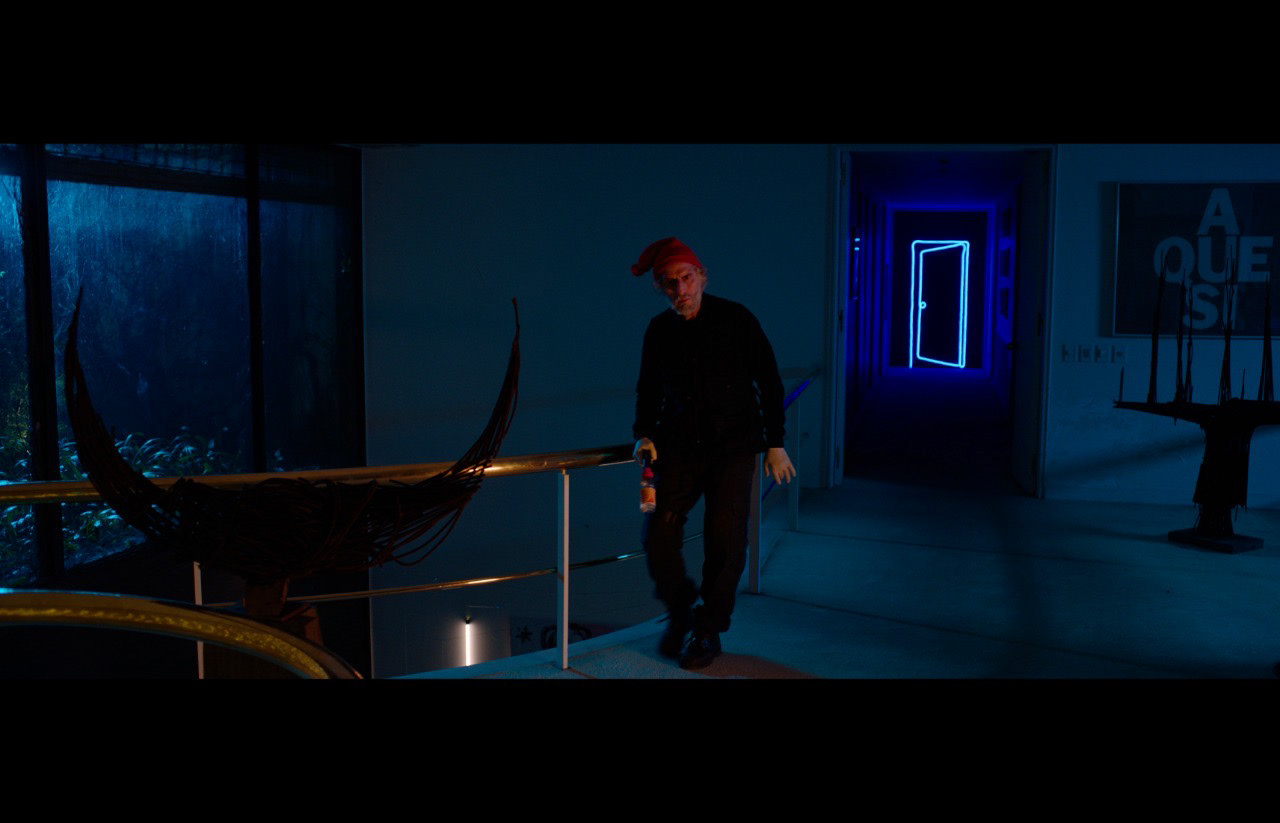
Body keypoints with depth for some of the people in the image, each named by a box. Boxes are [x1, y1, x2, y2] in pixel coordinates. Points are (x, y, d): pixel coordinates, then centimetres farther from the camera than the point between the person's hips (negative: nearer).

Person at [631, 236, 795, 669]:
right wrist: (644, 434, 0)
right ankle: (679, 611, 20)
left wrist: (775, 443, -3)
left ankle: (709, 630, 13)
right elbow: (649, 389, 16)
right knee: (658, 532, -7)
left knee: (724, 539, -7)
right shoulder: (659, 330, 3)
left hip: (732, 447, -3)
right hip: (680, 446, 3)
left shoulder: (736, 321, -6)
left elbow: (769, 383, -1)